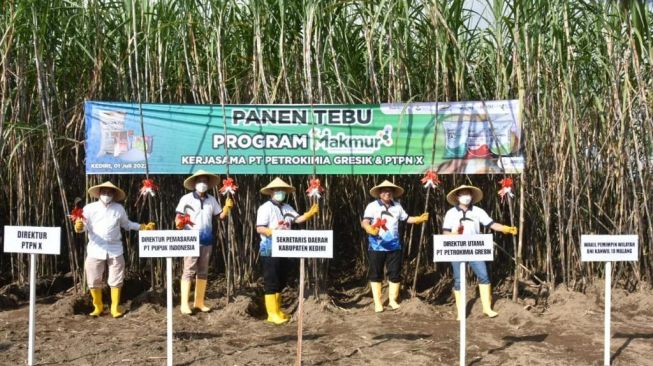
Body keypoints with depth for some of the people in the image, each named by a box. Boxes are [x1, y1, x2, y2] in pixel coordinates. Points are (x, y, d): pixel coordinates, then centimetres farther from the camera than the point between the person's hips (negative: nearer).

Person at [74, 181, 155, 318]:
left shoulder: (119, 208, 6)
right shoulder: (89, 208, 0)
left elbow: (126, 224, 17)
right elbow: (85, 226, -3)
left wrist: (143, 227, 10)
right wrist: (79, 227, -27)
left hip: (114, 250, 1)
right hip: (95, 250, -1)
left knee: (116, 280, 5)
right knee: (94, 281, 5)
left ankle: (115, 307, 18)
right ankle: (98, 307, 23)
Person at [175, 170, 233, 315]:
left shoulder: (211, 200, 10)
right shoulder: (186, 199, -2)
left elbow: (221, 215, 11)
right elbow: (178, 218, -3)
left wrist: (227, 207, -7)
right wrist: (179, 223, -24)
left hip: (206, 240, 5)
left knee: (203, 272, 10)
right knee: (189, 271, -7)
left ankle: (199, 302, 19)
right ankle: (184, 304, -3)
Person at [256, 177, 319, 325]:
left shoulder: (287, 208, 14)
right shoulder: (265, 208, -8)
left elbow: (298, 219, 1)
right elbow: (259, 228, -15)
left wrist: (310, 213, -16)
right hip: (270, 250, -8)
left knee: (280, 282, 12)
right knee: (271, 282, -5)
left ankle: (278, 311, 21)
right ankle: (272, 314, -2)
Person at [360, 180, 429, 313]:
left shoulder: (397, 206, 8)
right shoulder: (372, 206, -7)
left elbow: (406, 218, 19)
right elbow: (364, 222, -18)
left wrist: (419, 219, 3)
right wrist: (370, 229, -39)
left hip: (394, 246, 4)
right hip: (377, 246, -3)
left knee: (395, 273, 7)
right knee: (376, 274, 3)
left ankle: (392, 299, 22)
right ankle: (377, 302, 13)